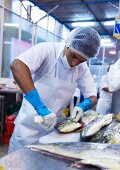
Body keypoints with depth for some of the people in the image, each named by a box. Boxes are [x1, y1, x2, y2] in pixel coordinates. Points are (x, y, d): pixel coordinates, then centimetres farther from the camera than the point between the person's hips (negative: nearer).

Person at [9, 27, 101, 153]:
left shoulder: (82, 68, -3)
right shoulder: (47, 49, -18)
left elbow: (92, 97, 2)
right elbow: (16, 66, -34)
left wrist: (83, 106, -22)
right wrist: (40, 106, -41)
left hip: (54, 123, 4)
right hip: (30, 123, -4)